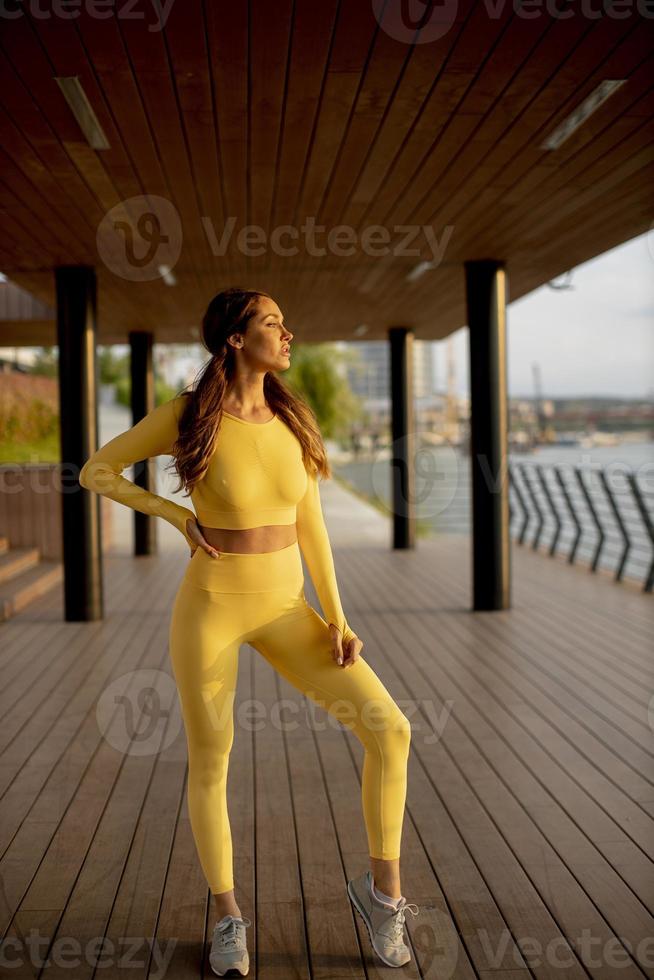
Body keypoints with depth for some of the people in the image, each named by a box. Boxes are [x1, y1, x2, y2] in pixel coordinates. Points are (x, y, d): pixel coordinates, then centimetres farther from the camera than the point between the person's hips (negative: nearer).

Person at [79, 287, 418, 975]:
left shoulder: (292, 419, 1)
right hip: (211, 608, -3)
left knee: (390, 730, -8)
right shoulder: (186, 415, -10)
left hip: (285, 610, 3)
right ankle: (228, 914, 32)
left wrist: (336, 618, -2)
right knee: (210, 766, 8)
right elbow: (94, 472, 0)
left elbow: (310, 526, 4)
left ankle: (383, 889, 11)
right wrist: (177, 515, -10)